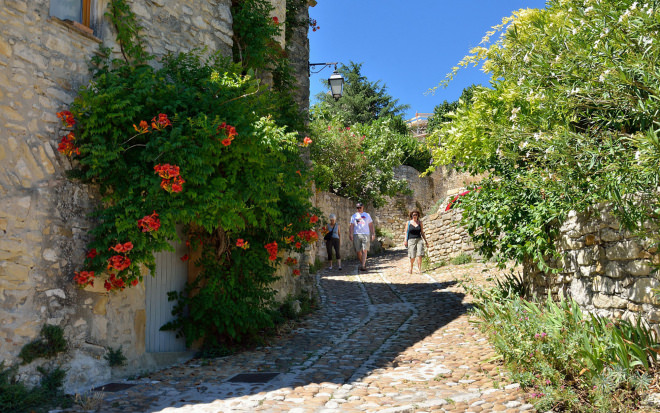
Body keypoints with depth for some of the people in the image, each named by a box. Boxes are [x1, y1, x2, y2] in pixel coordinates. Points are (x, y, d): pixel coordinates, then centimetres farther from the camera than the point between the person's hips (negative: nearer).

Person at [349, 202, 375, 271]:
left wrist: (373, 234, 6)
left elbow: (371, 225, 14)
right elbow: (351, 226, 7)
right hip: (356, 235, 1)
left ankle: (363, 266, -15)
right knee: (358, 251, 1)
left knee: (364, 250, -11)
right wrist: (350, 234, -6)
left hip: (365, 234, -1)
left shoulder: (367, 215, 13)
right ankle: (362, 263, 22)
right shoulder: (354, 216, 12)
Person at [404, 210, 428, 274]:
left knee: (419, 255, -14)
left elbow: (422, 233, 14)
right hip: (411, 240, -1)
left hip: (419, 240, 1)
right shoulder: (408, 223, 5)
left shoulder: (420, 223, 9)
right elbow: (406, 232, 4)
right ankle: (411, 267, 26)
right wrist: (405, 241, -7)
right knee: (412, 257, -3)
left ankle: (420, 269, -13)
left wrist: (426, 241, 11)